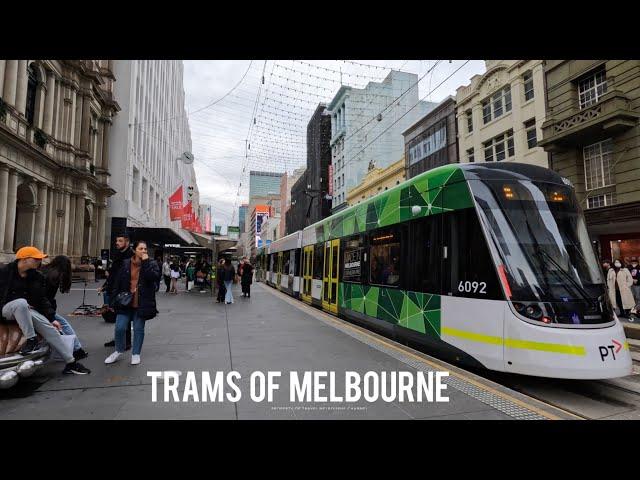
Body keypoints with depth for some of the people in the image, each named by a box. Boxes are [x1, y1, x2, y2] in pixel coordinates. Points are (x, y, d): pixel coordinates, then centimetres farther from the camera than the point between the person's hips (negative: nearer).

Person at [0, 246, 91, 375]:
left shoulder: (37, 277, 6)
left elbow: (42, 299, 7)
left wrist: (52, 318, -3)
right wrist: (23, 304, -19)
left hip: (27, 310, 5)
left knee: (49, 328, -15)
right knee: (21, 302, -39)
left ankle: (70, 362, -12)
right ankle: (31, 340, -30)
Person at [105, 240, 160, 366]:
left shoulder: (151, 264, -2)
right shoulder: (126, 264, 4)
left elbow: (155, 277, -21)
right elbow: (118, 283, 8)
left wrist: (146, 262, -19)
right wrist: (115, 299, 4)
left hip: (141, 304, -2)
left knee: (138, 329, 8)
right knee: (120, 328, 2)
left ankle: (136, 354, 23)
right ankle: (119, 350, 27)